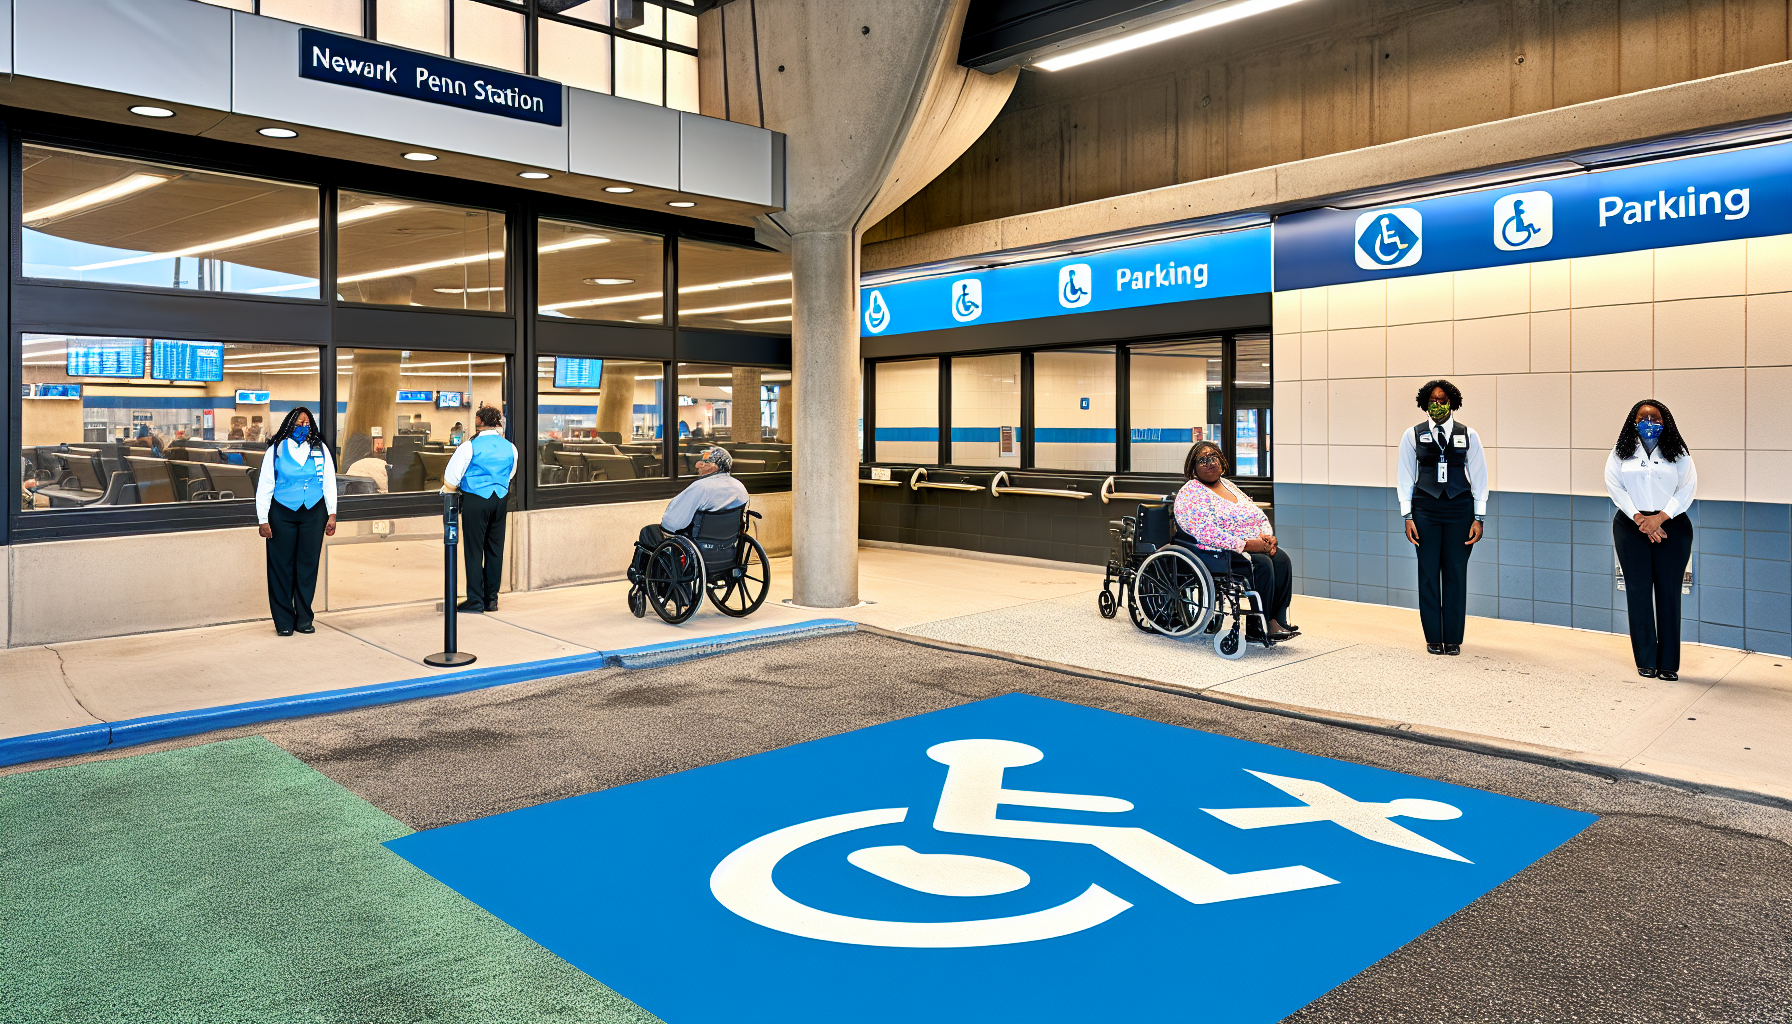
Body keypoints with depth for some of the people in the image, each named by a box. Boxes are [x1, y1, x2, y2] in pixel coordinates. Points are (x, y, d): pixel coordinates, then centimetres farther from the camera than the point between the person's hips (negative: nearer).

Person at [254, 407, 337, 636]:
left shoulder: (320, 449, 7)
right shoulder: (275, 450, 1)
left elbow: (329, 483, 10)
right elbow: (264, 486, 2)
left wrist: (332, 514, 5)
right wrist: (263, 520, -2)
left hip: (313, 514, 2)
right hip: (282, 514, -1)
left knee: (308, 565, 3)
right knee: (282, 566, 0)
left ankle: (304, 618, 13)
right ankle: (284, 621, 8)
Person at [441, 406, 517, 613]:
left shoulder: (469, 447, -10)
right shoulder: (510, 448, 4)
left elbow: (451, 479, -6)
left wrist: (448, 487, 13)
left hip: (475, 500, -4)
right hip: (500, 500, 4)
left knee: (474, 549, 2)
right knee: (495, 548, 10)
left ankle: (476, 600, 3)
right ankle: (491, 598, 15)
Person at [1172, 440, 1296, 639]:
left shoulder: (1229, 486, 19)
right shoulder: (1190, 494, -7)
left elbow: (1260, 516, 20)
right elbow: (1205, 532, -20)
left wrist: (1267, 537, -3)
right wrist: (1245, 544, -24)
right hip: (1215, 554, -7)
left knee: (1282, 559, -18)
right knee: (1261, 563, -28)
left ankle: (1278, 621, -21)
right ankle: (1258, 628, -24)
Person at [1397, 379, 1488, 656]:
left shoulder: (1468, 436, 5)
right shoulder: (1413, 435, 4)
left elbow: (1478, 477, 5)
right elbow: (1406, 477, 5)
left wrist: (1479, 518, -1)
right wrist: (1407, 516, -2)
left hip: (1459, 509, 0)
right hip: (1425, 509, 0)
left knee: (1456, 573, 3)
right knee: (1428, 573, 2)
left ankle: (1453, 639, 13)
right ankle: (1433, 638, 12)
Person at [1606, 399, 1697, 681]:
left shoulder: (1678, 454, 7)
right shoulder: (1621, 453, 7)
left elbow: (1687, 488, 0)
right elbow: (1614, 486, -1)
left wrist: (1660, 517, -12)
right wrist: (1639, 518, -12)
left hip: (1671, 527, 0)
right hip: (1631, 527, 0)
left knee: (1668, 591, -2)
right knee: (1638, 590, 0)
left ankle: (1668, 663, 5)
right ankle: (1646, 661, 6)